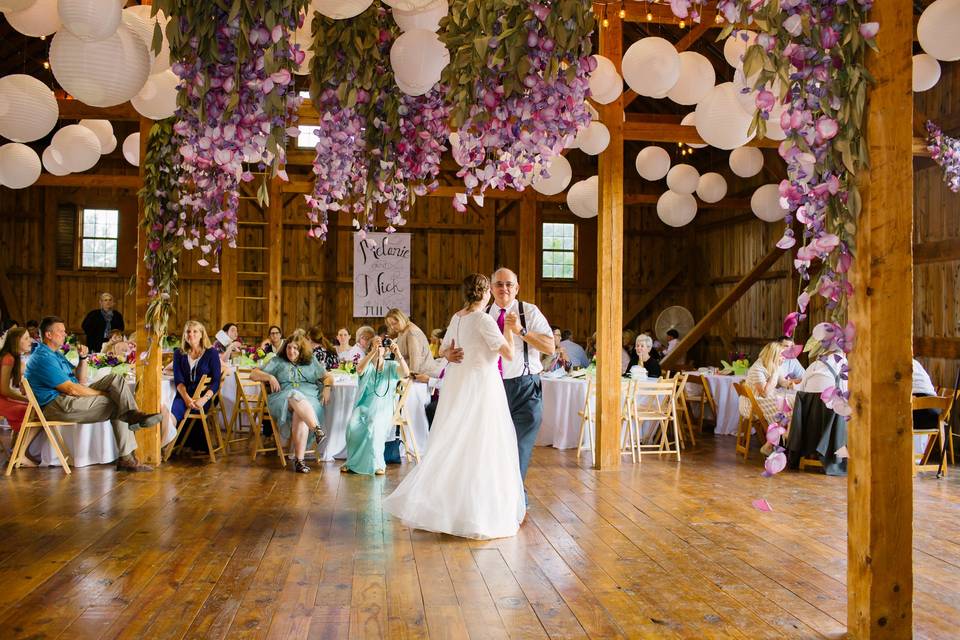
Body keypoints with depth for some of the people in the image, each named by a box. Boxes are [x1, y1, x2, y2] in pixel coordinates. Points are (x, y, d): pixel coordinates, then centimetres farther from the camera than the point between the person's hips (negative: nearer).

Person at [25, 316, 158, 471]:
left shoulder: (56, 354, 20)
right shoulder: (43, 358, -14)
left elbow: (81, 380, 19)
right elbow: (71, 389, -19)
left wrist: (83, 358, 5)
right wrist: (103, 393, -13)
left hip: (68, 398, 10)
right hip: (56, 405, -10)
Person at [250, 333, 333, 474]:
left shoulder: (312, 362, 24)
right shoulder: (278, 362, 20)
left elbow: (328, 376, 25)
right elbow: (253, 374, 16)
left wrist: (327, 388, 4)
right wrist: (270, 377, -2)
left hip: (310, 400, 1)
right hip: (283, 398, -1)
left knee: (300, 415, -36)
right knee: (296, 397, -39)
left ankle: (299, 460, -43)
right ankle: (317, 430, -58)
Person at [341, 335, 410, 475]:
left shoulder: (391, 366, 8)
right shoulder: (366, 365, 8)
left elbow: (406, 373, -12)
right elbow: (359, 370, -18)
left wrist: (398, 354, -25)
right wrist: (374, 351, -27)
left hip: (383, 408, -1)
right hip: (363, 407, 1)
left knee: (375, 426, -33)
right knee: (353, 426, -28)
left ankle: (377, 464, -18)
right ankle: (352, 462, -9)